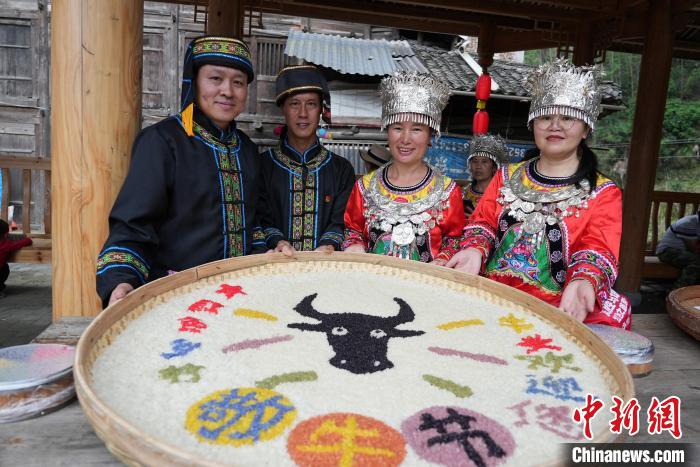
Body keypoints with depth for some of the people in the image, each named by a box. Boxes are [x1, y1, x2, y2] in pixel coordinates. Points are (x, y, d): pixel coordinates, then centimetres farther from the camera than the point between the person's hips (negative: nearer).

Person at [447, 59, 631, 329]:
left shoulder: (603, 192, 6)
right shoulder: (507, 176, 17)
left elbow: (598, 249, -5)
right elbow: (484, 221, 12)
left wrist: (582, 282, -27)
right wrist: (475, 250, -11)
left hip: (562, 307, -1)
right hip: (494, 297, 2)